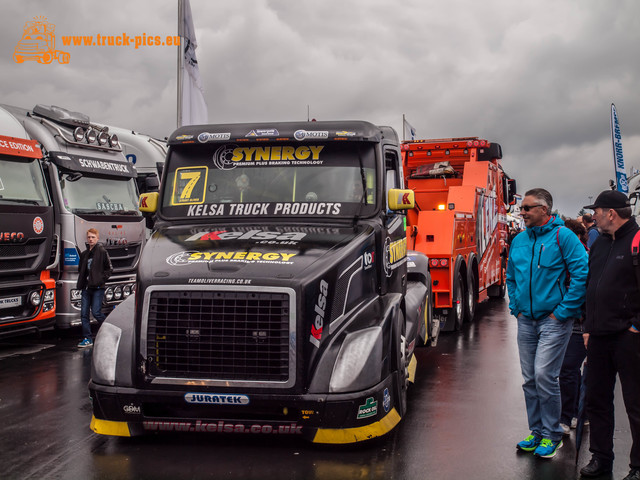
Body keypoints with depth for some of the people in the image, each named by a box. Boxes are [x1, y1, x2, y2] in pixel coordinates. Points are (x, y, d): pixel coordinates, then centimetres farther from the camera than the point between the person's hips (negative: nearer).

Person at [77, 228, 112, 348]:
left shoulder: (102, 252, -2)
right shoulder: (84, 254, 16)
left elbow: (109, 268, -3)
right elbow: (80, 269, 27)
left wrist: (101, 279, -10)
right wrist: (81, 282, 12)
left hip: (97, 288, -6)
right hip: (86, 287, 6)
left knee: (96, 312, -10)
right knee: (84, 313, 2)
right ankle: (87, 339, 7)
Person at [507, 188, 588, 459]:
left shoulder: (563, 236, -9)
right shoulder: (519, 241, 11)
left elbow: (582, 274, -14)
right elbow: (511, 277, 24)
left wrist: (563, 311, -15)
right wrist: (516, 307, 13)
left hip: (553, 320, -6)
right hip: (526, 320, 6)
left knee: (544, 375, -12)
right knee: (529, 379, 9)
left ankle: (551, 435, 3)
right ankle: (537, 432, 21)